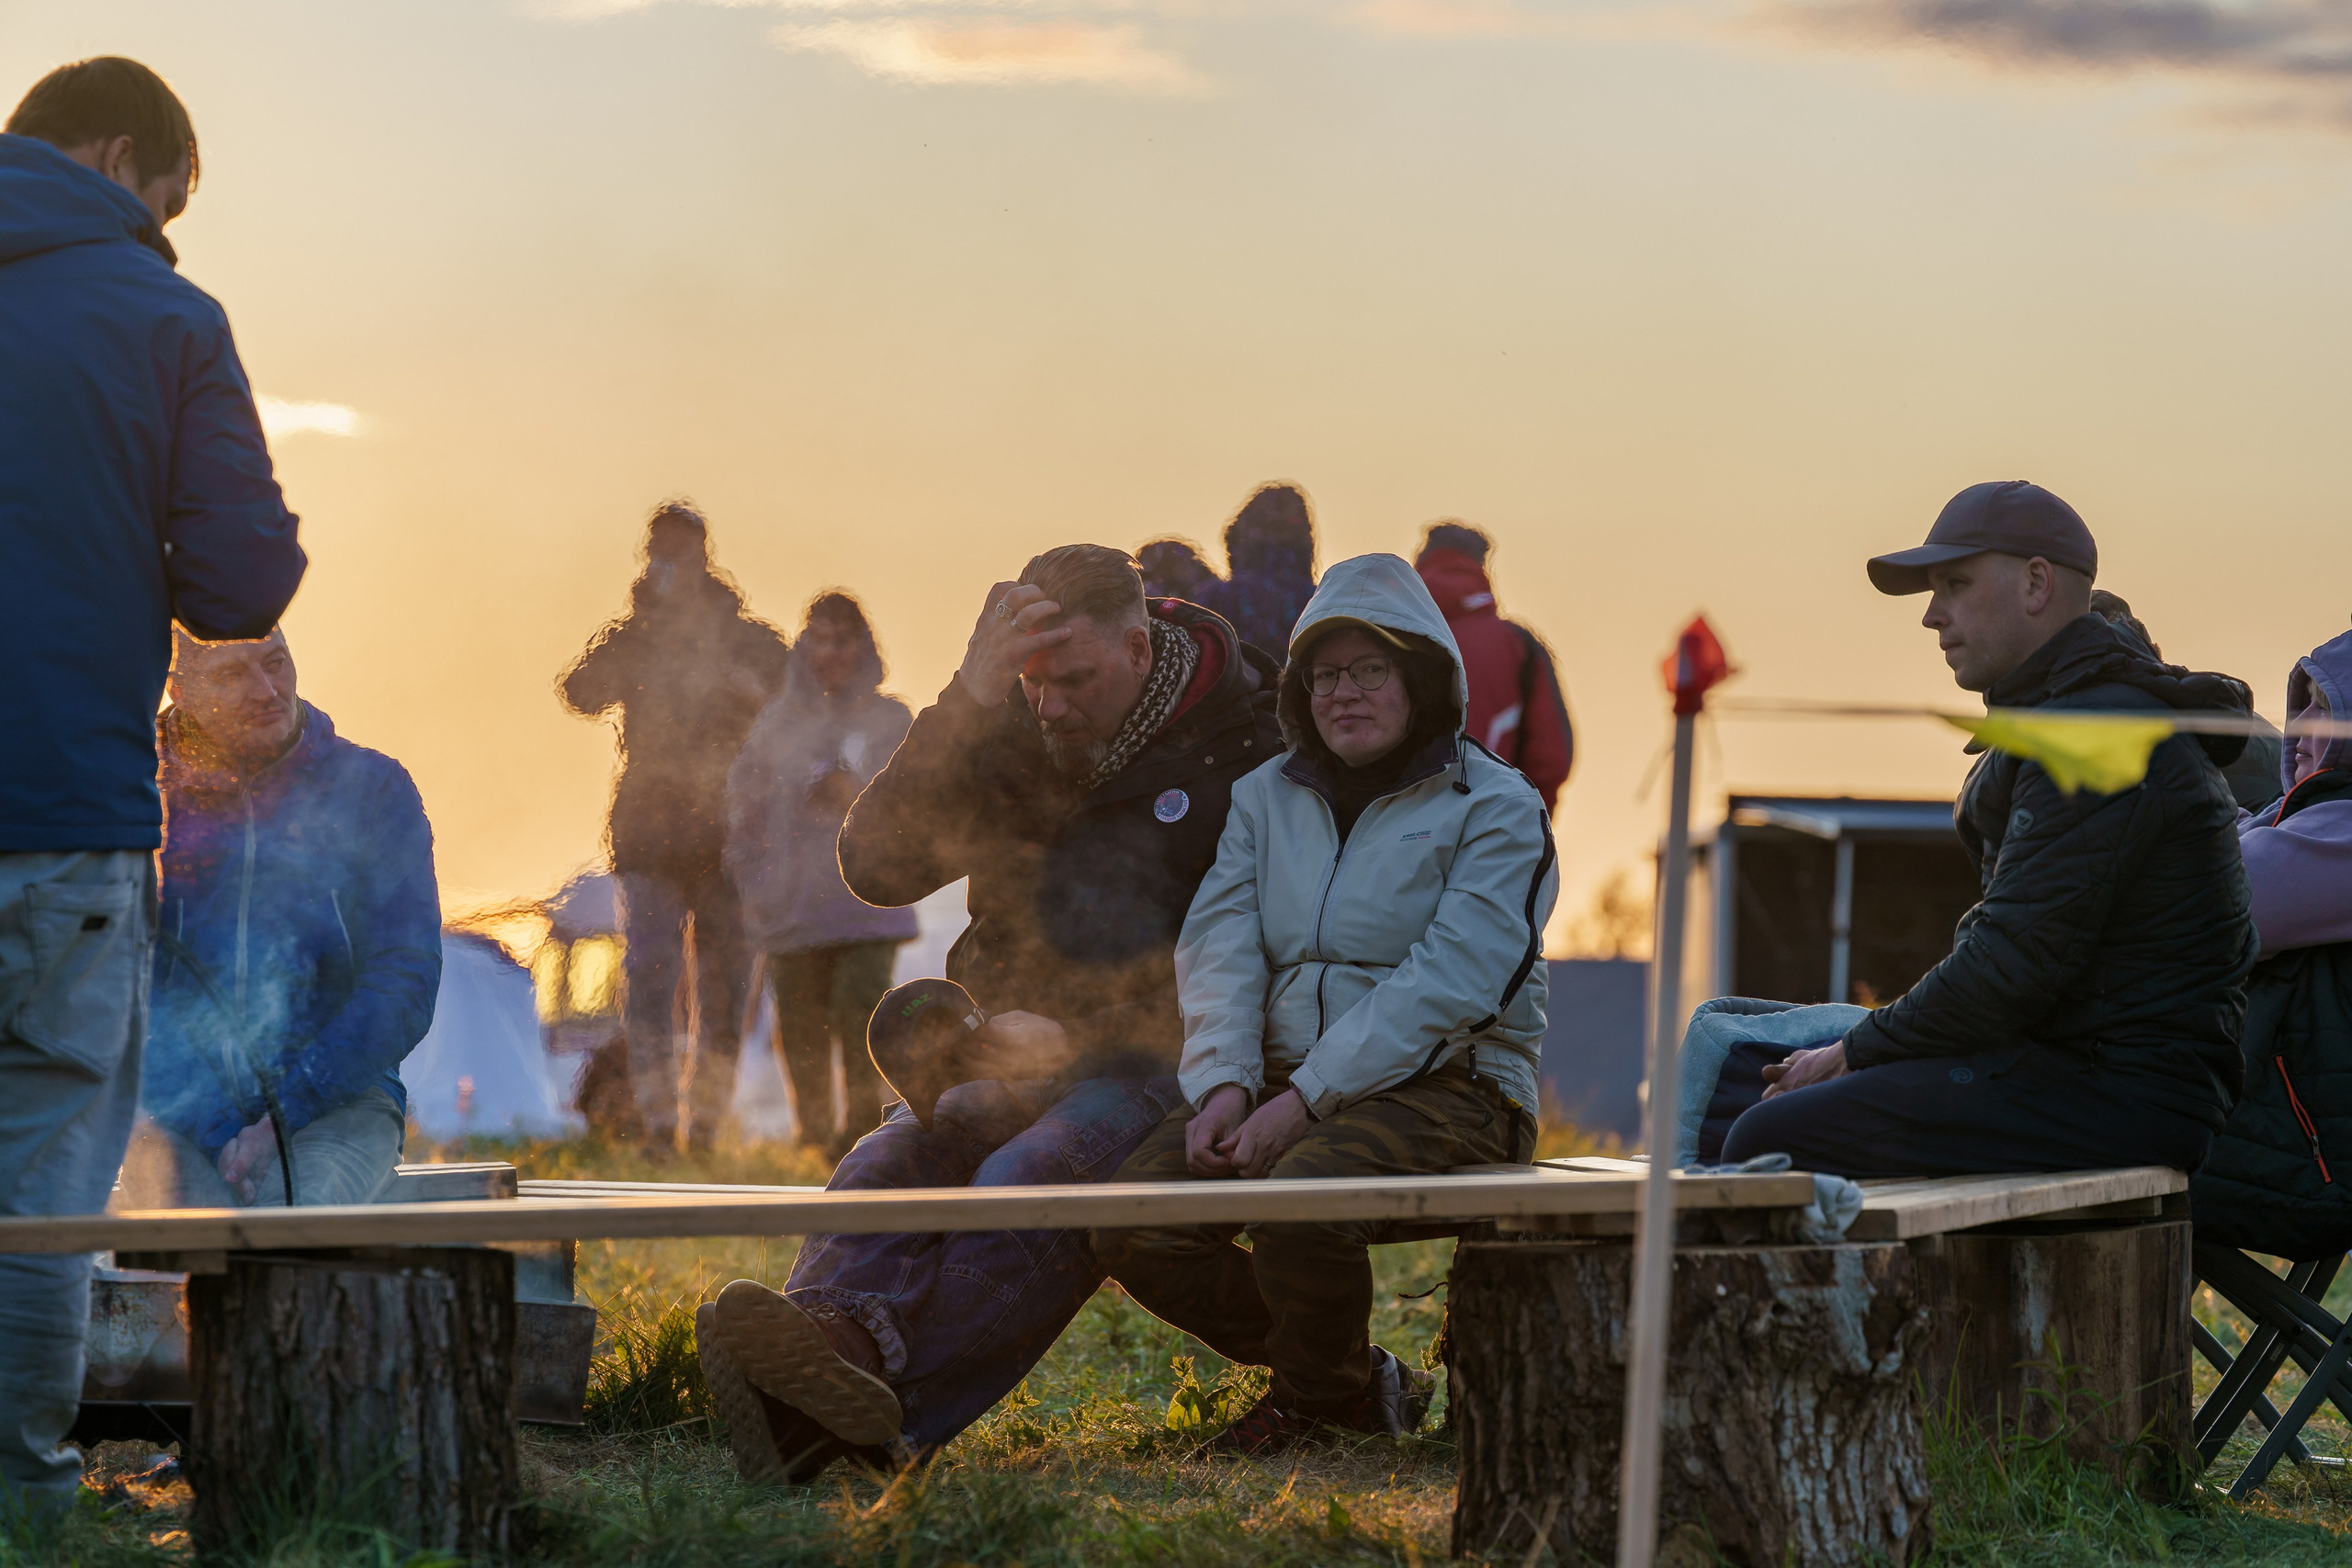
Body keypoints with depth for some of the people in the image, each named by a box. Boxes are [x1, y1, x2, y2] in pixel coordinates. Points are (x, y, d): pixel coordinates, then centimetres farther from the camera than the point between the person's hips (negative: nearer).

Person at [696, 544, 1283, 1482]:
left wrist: (1082, 1035, -14)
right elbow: (876, 867, -3)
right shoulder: (1011, 729, 10)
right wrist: (968, 701, -12)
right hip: (1010, 1050, 5)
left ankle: (863, 1360, -63)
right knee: (890, 1160, -28)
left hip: (1153, 1062, -5)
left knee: (1032, 1177, -36)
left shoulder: (1249, 747, -3)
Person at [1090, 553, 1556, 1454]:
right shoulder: (1267, 798, 15)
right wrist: (1225, 1085, -17)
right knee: (1132, 1219, -17)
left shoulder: (1494, 808, -3)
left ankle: (1313, 1395, -2)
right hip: (1285, 1083, 6)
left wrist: (1305, 1100, -23)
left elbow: (1448, 984, -15)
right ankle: (1357, 1386, 2)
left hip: (1445, 1086, -6)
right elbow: (1219, 943, 2)